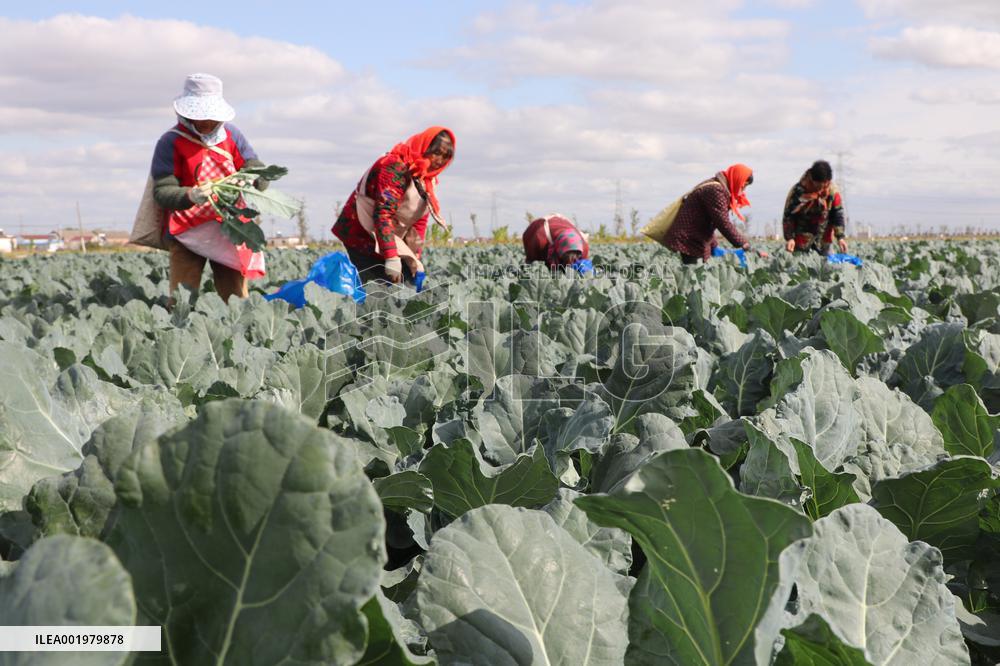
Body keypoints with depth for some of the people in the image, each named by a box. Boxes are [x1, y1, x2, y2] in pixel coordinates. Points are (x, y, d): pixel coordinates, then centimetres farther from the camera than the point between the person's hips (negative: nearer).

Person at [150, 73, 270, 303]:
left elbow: (260, 174, 2)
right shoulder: (171, 142, -5)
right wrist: (191, 196, -32)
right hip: (187, 232, -3)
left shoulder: (231, 135, 7)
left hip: (230, 230, 3)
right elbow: (162, 191, -12)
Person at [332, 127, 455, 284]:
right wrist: (392, 257, -36)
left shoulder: (427, 179, 10)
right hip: (363, 237, -9)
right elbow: (383, 214, -29)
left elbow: (420, 220, 11)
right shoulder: (396, 167, -20)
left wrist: (416, 260, 1)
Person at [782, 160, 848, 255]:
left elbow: (838, 214, 0)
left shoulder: (832, 190, -10)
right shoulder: (798, 191, -20)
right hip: (802, 236, -3)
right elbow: (788, 215, -13)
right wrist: (789, 238, -19)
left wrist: (840, 237, -6)